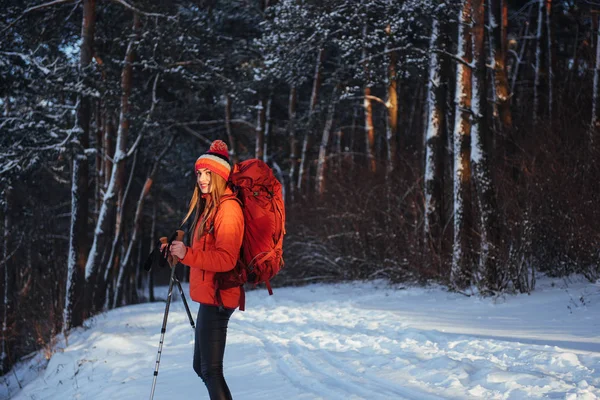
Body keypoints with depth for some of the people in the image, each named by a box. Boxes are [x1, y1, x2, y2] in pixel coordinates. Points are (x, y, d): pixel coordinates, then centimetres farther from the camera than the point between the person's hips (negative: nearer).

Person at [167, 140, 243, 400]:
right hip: (209, 296, 10)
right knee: (201, 366, 19)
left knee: (211, 370, -10)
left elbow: (226, 259, -23)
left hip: (216, 298, -10)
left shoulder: (228, 209, -15)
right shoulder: (209, 207, 15)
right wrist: (180, 249, 7)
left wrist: (187, 254, -27)